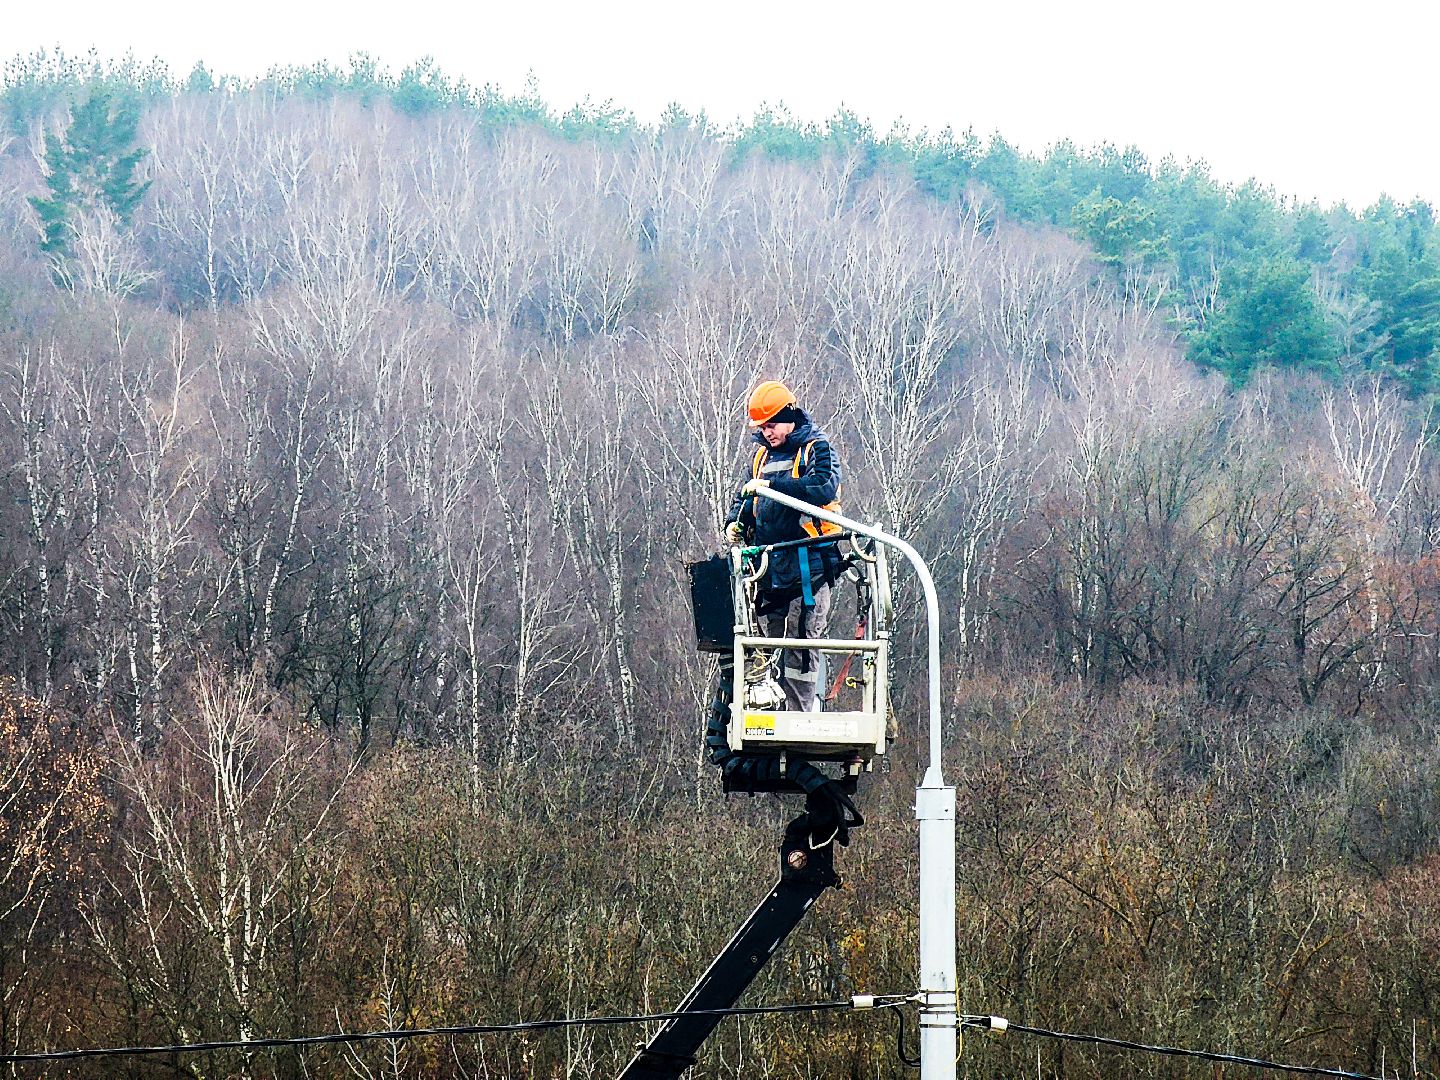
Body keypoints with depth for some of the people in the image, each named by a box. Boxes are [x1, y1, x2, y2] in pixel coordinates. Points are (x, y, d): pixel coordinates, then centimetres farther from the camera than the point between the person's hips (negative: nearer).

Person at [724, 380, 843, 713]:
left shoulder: (816, 448, -1)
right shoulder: (762, 454, 21)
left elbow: (823, 487, -19)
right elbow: (745, 495, 27)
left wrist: (771, 485, -22)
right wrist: (735, 522, 5)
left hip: (807, 564, -7)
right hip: (769, 566, 7)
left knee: (801, 643, -10)